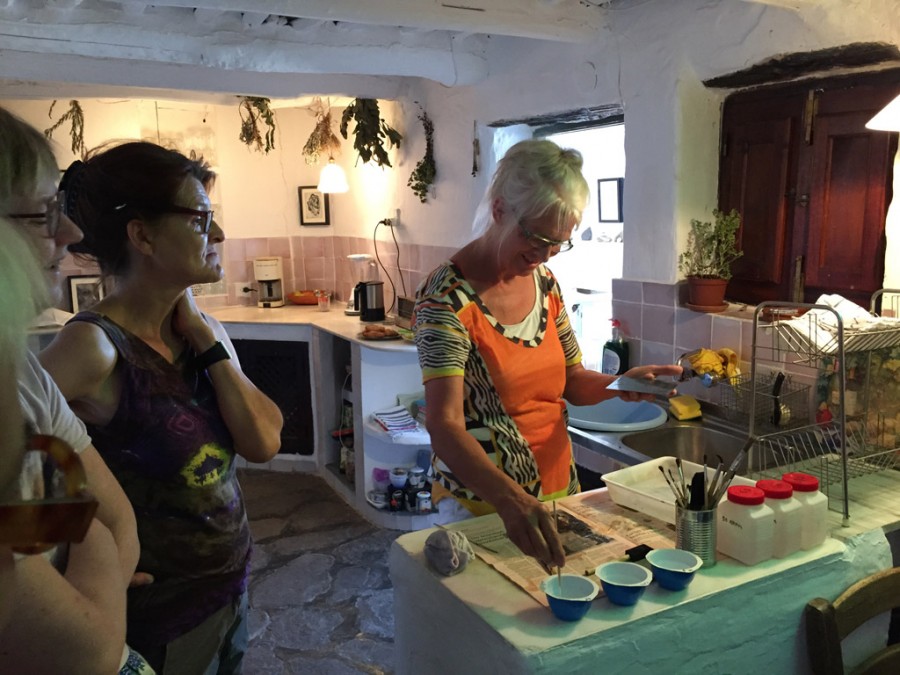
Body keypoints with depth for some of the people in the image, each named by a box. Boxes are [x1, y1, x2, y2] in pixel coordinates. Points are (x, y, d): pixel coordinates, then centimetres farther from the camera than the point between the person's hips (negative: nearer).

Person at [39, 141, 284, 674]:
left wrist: (204, 338, -16)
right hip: (160, 619, -6)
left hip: (233, 585, 7)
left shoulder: (203, 331, -2)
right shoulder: (94, 346, -24)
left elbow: (264, 443, -10)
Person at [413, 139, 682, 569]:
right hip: (482, 505, -7)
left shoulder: (545, 282, 0)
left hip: (557, 488, 7)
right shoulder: (448, 298, -22)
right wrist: (512, 500, -47)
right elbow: (445, 428, -32)